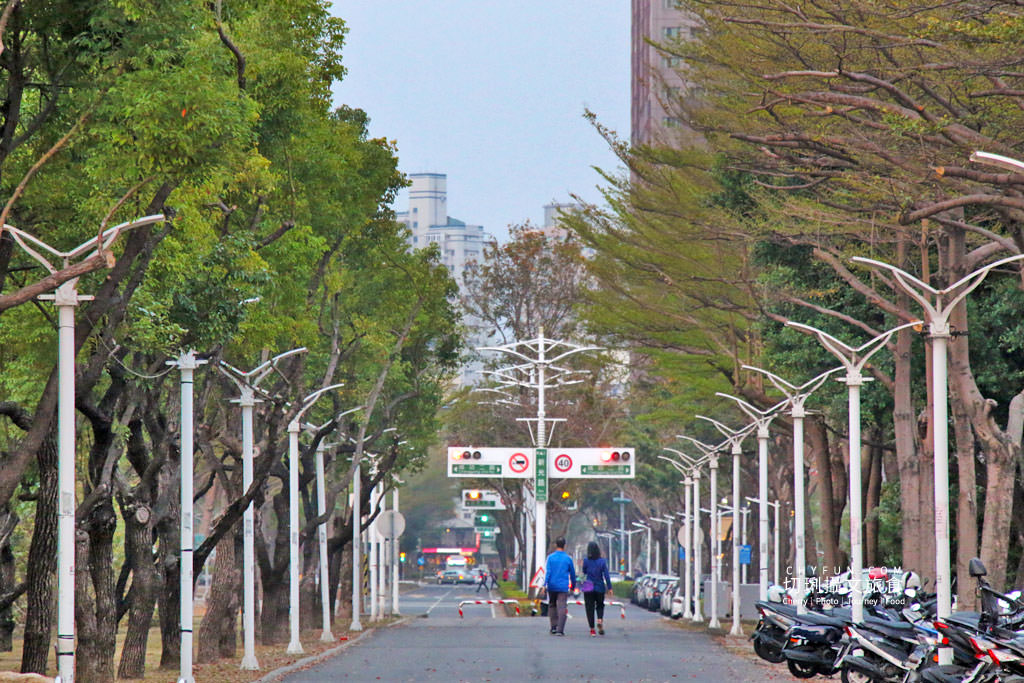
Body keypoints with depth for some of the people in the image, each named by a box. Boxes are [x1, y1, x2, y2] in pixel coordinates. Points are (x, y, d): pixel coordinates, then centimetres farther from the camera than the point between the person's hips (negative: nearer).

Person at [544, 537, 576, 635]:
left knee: (552, 606, 17)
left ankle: (554, 627, 16)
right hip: (563, 587, -1)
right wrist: (573, 585, 24)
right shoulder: (568, 559, 1)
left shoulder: (550, 557, -1)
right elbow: (573, 574, 10)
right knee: (562, 608, -5)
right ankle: (560, 630, -14)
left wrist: (545, 584, -12)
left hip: (552, 586, 1)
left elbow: (548, 572, -9)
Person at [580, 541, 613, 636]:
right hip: (600, 587, 1)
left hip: (588, 588, -1)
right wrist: (609, 587, -6)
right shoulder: (602, 561, -5)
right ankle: (600, 620, -9)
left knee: (590, 607, 5)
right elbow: (606, 575, -8)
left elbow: (584, 572, 7)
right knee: (600, 605, 19)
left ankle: (592, 629, 0)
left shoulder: (586, 560, -7)